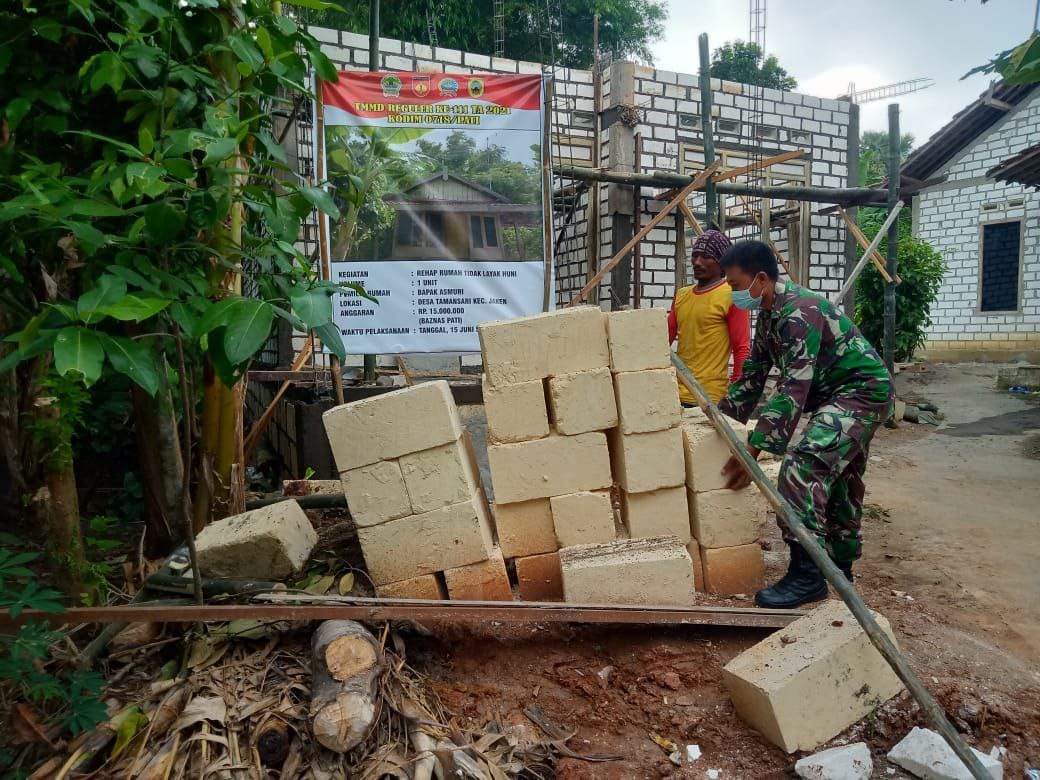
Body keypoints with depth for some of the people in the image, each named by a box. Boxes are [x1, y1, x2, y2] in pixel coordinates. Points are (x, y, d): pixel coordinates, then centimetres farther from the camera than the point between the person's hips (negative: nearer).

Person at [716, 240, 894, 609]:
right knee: (838, 478, 19)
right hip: (838, 394, 11)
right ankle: (840, 564, 35)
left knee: (803, 464, -25)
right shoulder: (768, 313, 4)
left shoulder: (799, 313, -28)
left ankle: (807, 574, -20)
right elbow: (754, 370, 12)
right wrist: (723, 414, 8)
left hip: (864, 390, -11)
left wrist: (754, 449, -34)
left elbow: (793, 389, -33)